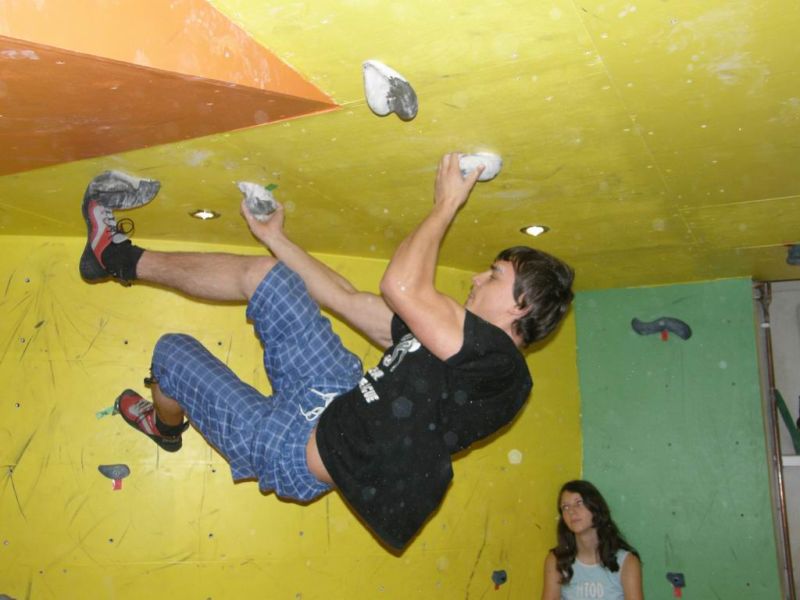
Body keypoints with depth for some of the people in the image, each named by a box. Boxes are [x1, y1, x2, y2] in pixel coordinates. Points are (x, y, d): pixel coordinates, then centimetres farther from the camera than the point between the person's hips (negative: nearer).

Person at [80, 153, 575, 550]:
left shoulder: (498, 361, -21)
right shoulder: (448, 341, 8)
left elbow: (400, 285, -31)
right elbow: (348, 299, 13)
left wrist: (446, 204, -15)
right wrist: (275, 238, 18)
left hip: (300, 450, -8)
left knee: (173, 350, 6)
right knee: (266, 274, 3)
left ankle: (164, 425, 43)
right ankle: (122, 259, 24)